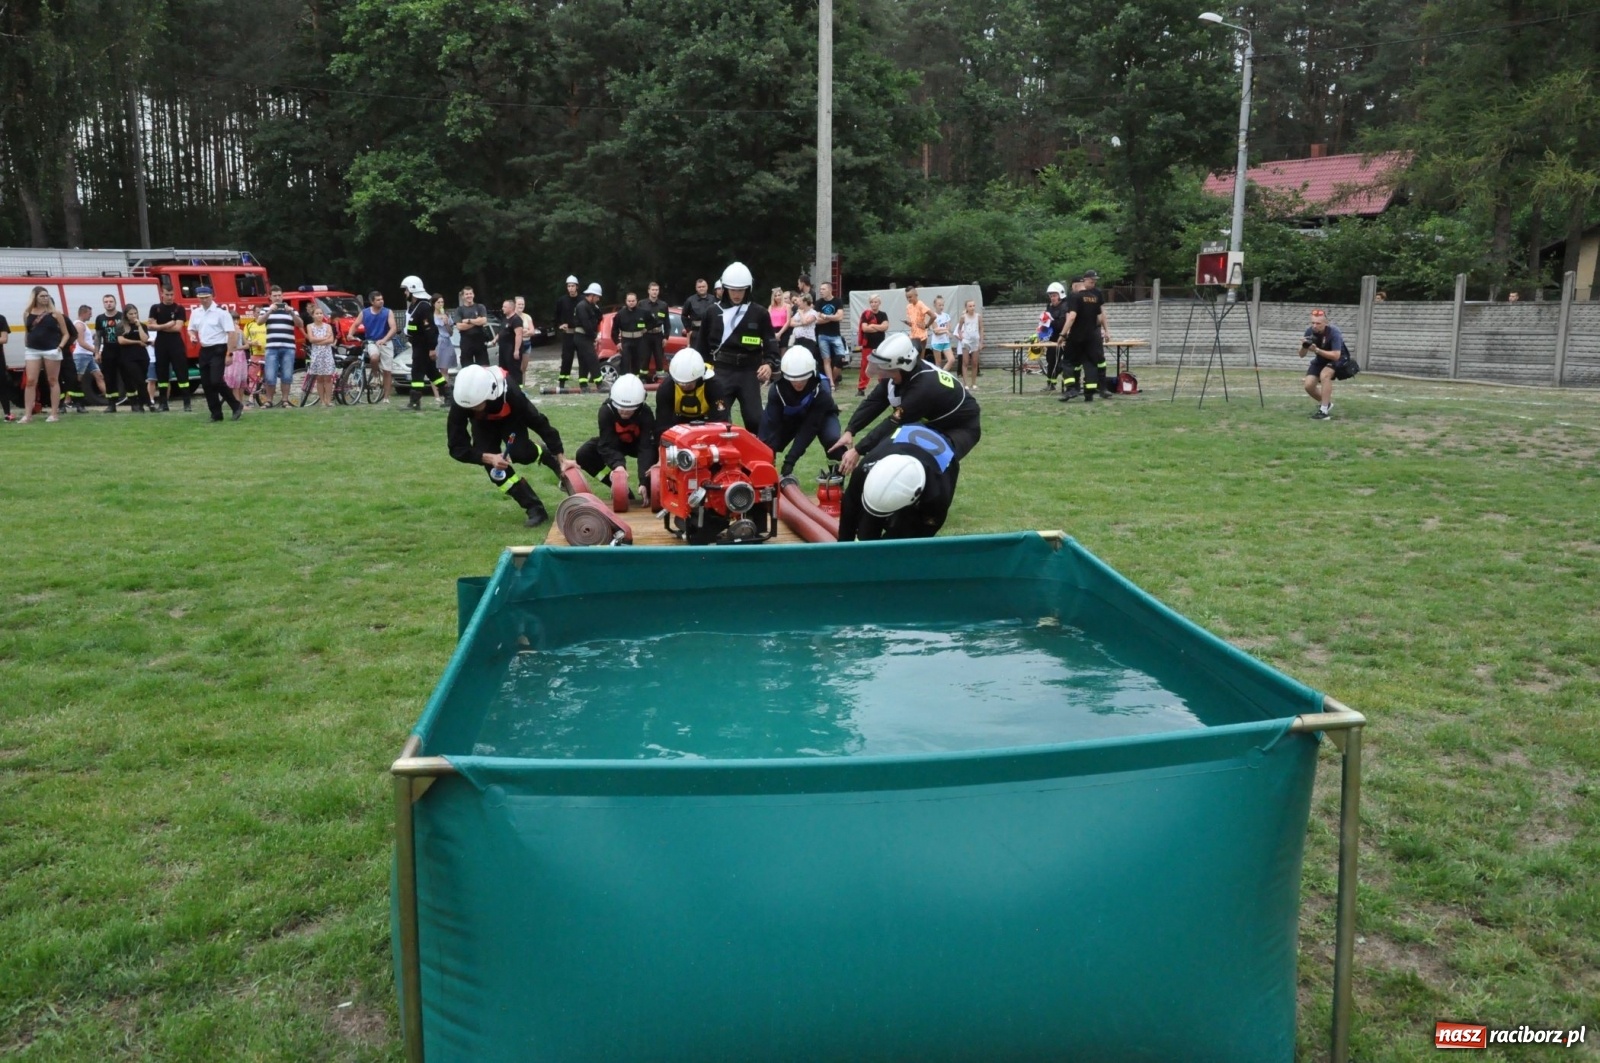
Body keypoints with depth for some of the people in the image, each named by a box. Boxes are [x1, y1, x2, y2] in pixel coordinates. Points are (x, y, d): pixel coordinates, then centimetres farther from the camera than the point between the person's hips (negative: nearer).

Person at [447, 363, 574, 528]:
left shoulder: (509, 393, -42)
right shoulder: (461, 403, -39)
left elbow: (538, 422, -32)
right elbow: (457, 446, -32)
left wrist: (561, 458, -32)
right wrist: (489, 457, -46)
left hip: (509, 417, -2)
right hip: (483, 423, 2)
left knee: (520, 453, -27)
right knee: (493, 467, -17)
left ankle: (555, 463, 6)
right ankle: (534, 508, -8)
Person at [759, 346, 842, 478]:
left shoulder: (821, 389, -36)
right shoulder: (777, 388, -30)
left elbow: (810, 426, -37)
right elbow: (771, 423, -32)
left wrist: (790, 459, -42)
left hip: (820, 416, -2)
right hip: (790, 418, 2)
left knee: (833, 442, -32)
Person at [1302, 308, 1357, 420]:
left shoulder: (1334, 332, -31)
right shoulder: (1310, 332, -17)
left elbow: (1336, 355, -37)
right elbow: (1302, 354, -12)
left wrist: (1317, 350, -46)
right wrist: (1304, 347, -35)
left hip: (1338, 359, -5)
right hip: (1320, 360, 5)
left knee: (1324, 375, -34)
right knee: (1309, 385, -10)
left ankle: (1324, 410, -28)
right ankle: (1326, 403, 20)